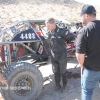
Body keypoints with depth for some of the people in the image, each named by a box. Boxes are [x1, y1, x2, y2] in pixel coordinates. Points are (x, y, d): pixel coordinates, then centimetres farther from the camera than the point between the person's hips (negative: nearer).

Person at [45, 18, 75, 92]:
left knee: (63, 72, 12)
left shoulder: (61, 31, -21)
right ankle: (57, 85, 34)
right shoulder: (49, 33, 0)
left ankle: (65, 85, 31)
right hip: (53, 55, 5)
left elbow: (72, 36, -12)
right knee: (56, 72, 16)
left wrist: (65, 42, 2)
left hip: (62, 55, -5)